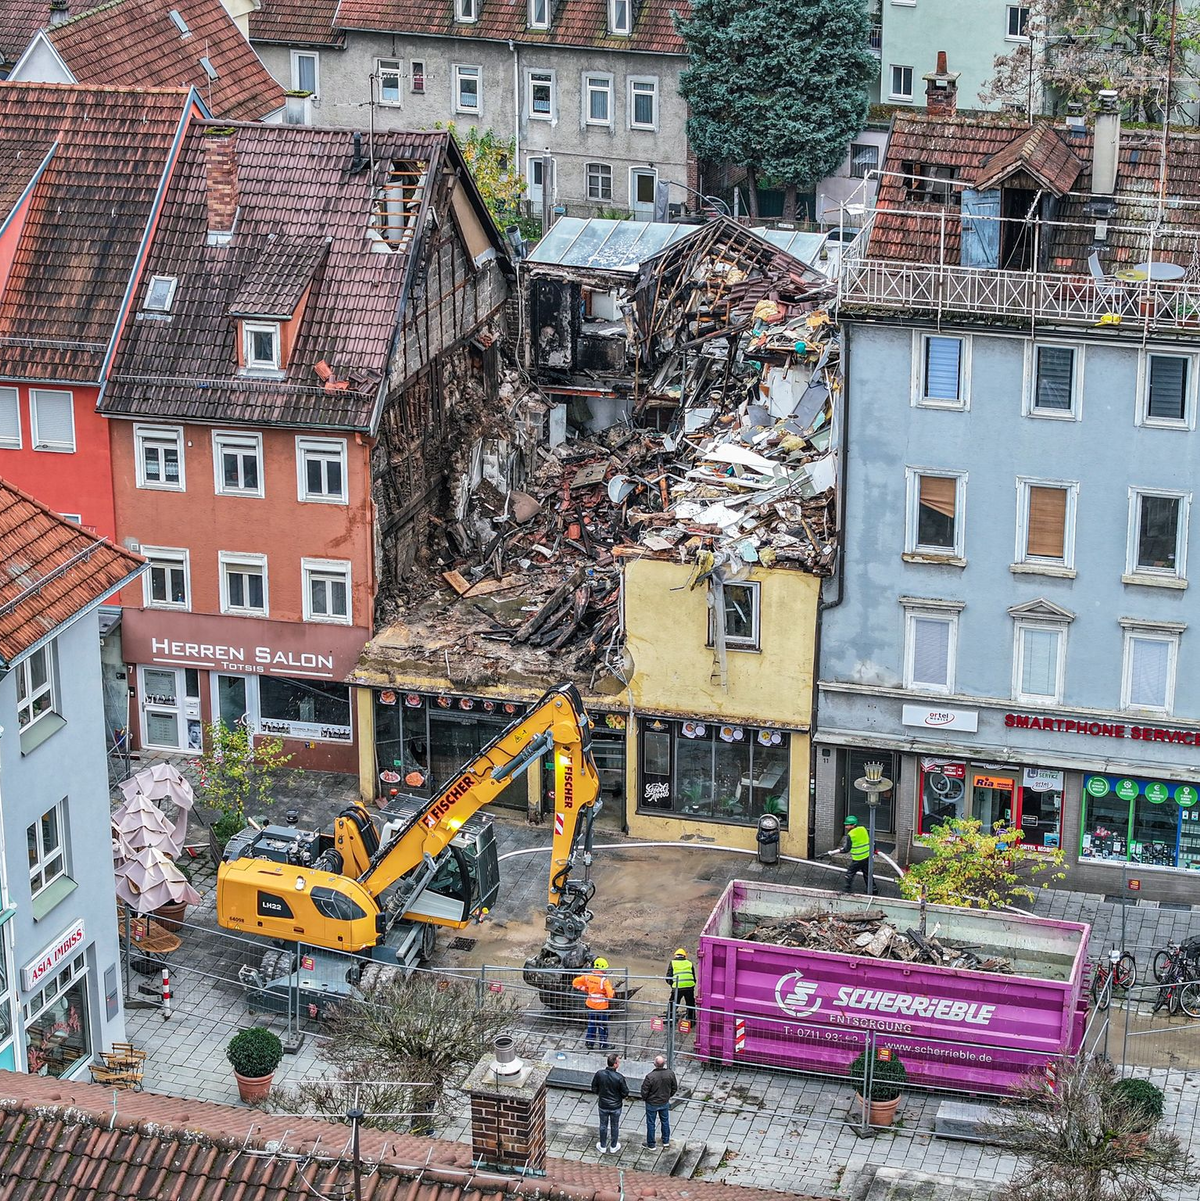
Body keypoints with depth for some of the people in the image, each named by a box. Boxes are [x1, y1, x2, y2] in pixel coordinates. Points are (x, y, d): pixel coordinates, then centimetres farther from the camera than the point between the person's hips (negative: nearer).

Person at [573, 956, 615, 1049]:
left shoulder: (588, 976, -9)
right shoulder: (604, 980, -25)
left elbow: (575, 982, 1)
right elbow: (610, 994, -28)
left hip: (591, 1005, 5)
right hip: (602, 1006, -5)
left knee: (591, 1024, 22)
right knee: (603, 1026, 13)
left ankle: (589, 1042, 28)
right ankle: (603, 1044, 22)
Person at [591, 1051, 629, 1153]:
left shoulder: (599, 1074, -19)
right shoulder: (619, 1078, -27)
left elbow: (594, 1089, -6)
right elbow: (625, 1093, -16)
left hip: (603, 1105, 2)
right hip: (615, 1106, -2)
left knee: (603, 1126, 21)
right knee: (614, 1126, 20)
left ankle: (602, 1146, 36)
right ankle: (613, 1147, 36)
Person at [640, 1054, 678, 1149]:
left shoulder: (650, 1076, -32)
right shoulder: (670, 1073, -19)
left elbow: (644, 1091, -20)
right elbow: (674, 1088, -3)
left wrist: (644, 1098, 3)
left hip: (652, 1104, -3)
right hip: (665, 1102, 4)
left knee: (650, 1123, 16)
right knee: (665, 1121, 24)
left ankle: (651, 1144, 30)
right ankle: (666, 1141, 40)